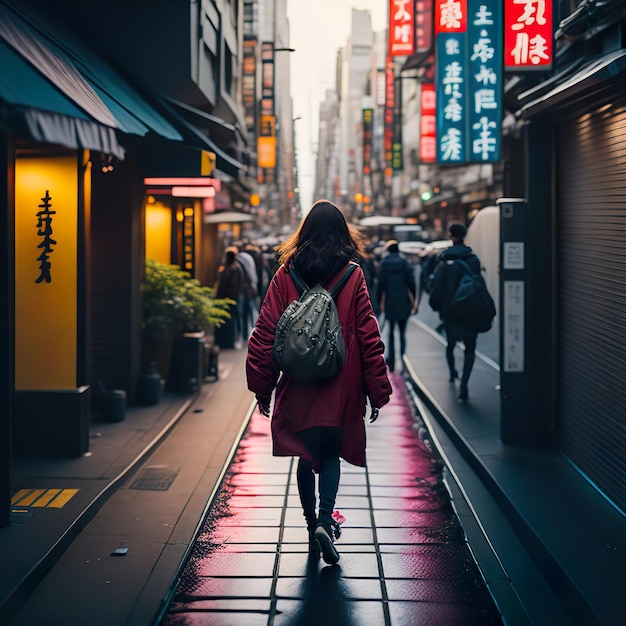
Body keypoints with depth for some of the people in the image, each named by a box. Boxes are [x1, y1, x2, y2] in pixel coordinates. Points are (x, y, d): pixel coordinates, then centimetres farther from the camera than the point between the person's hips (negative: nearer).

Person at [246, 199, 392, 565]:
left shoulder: (286, 274, -3)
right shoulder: (353, 275, -5)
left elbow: (265, 333, -3)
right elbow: (369, 337, -5)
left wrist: (262, 387, 5)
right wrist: (378, 392, 1)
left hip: (298, 387, 1)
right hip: (341, 388, 0)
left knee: (306, 456, 15)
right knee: (331, 455, 12)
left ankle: (313, 525, 20)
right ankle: (325, 521, -7)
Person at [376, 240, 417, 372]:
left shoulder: (384, 263, -4)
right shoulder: (405, 262, -3)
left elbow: (380, 284, -2)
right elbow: (411, 282, -4)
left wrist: (379, 302, 5)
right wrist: (414, 299, 5)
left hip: (390, 303, 0)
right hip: (404, 303, 0)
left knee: (391, 333, 10)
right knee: (402, 333, 8)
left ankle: (391, 361, 8)